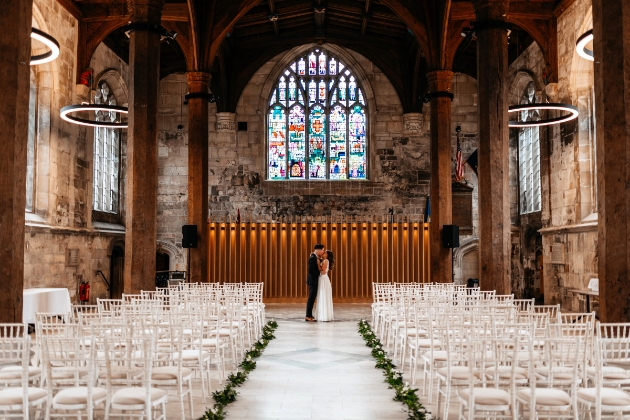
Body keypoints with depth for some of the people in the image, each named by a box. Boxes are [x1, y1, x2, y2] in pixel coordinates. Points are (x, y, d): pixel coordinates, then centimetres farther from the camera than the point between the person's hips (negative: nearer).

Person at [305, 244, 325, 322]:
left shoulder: (315, 257, 12)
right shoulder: (313, 258, -19)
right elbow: (310, 270, -24)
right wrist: (319, 273, -14)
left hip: (313, 281, 10)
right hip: (312, 281, -10)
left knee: (312, 298, 13)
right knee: (311, 298, -7)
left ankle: (309, 315, 17)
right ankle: (308, 316, -3)